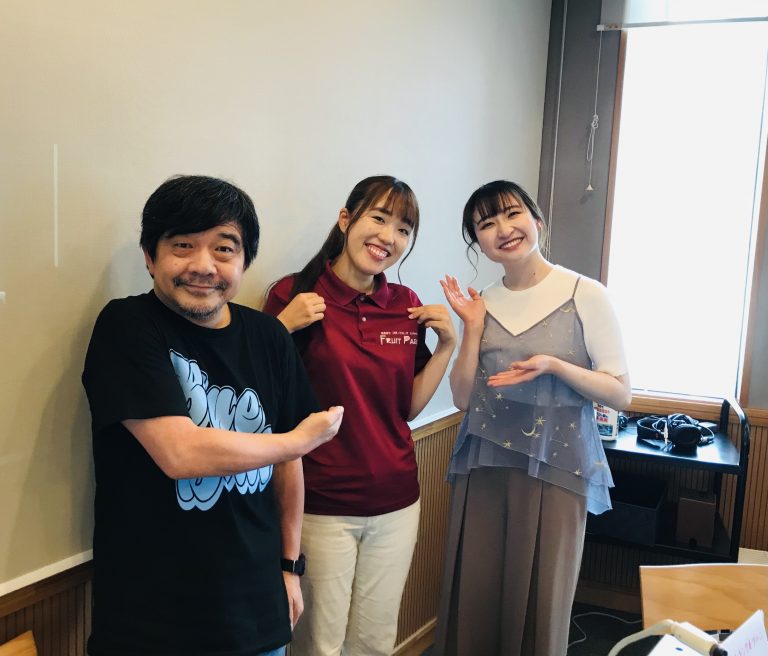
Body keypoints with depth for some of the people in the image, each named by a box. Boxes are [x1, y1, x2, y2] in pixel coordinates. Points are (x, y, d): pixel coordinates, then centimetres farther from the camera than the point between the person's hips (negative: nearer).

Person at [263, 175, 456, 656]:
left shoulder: (407, 306, 3)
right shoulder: (296, 294, -10)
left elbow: (408, 407, 8)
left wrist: (447, 345, -2)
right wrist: (283, 327, -22)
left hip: (395, 503, 5)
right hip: (322, 504, -4)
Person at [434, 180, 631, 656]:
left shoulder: (586, 296, -7)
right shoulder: (483, 304, 5)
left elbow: (621, 394, -5)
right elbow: (463, 398, 4)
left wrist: (554, 365, -19)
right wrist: (472, 328, -7)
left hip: (556, 469, -3)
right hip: (483, 467, 3)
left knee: (541, 603, 9)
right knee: (474, 599, 10)